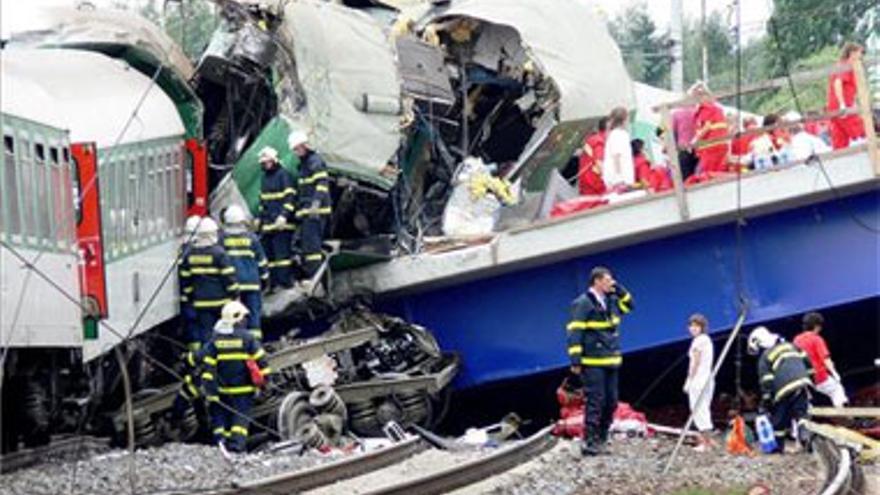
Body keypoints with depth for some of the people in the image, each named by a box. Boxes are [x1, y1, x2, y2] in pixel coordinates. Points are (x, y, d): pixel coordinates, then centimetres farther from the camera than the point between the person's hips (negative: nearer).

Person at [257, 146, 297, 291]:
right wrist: (259, 219, 25)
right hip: (267, 224, 9)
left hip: (281, 223, -9)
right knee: (268, 253, 7)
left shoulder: (283, 175, -5)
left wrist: (284, 215, -22)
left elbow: (290, 197, -12)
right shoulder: (265, 177, 22)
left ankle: (285, 282, -10)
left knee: (282, 252, -11)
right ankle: (272, 283, 10)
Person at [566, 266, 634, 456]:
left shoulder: (610, 301, 13)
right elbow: (574, 332, -13)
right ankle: (589, 442, -7)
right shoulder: (583, 303, -10)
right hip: (592, 363, -8)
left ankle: (601, 440, 17)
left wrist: (619, 289, 11)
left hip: (611, 362, 8)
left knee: (611, 402, 8)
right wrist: (575, 360, -18)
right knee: (595, 402, -10)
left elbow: (628, 305, 30)